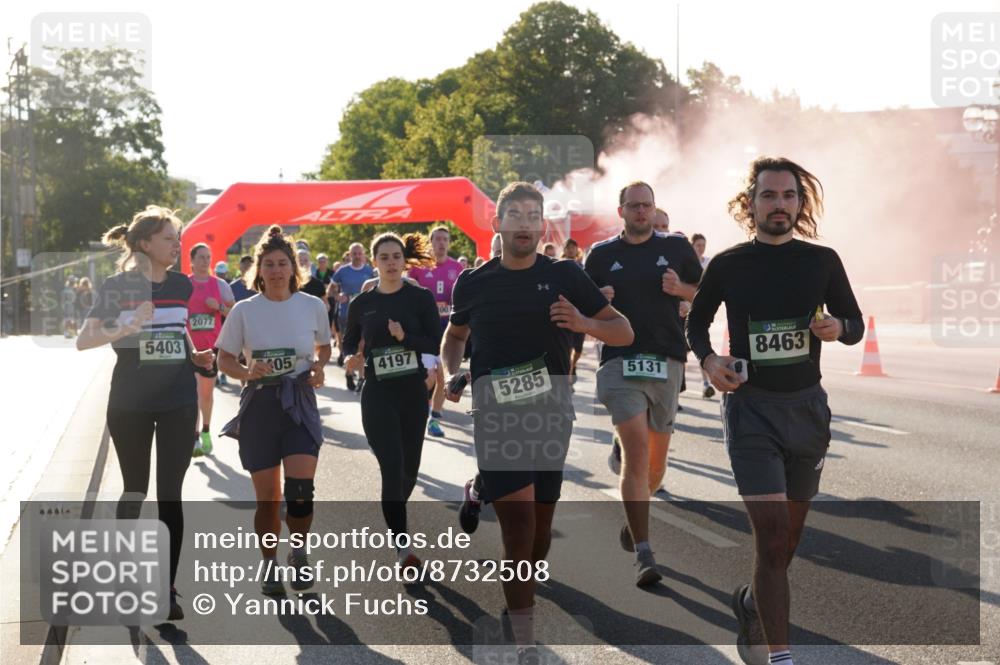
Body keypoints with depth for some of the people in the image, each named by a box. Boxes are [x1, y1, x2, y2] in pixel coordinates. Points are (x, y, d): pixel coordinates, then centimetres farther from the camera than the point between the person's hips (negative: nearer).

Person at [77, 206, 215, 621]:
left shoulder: (182, 285, 4)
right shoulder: (117, 286, -7)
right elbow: (82, 341, -11)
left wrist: (196, 356, 2)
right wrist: (124, 329, -27)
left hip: (178, 402, 2)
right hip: (130, 403, -2)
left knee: (170, 494, -1)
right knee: (135, 490, 9)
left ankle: (167, 589, 4)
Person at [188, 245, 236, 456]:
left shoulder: (220, 285, 4)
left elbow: (234, 312, 5)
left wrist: (219, 306, -13)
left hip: (211, 345, 2)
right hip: (188, 346, -2)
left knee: (207, 391, 13)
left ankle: (206, 432, 30)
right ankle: (195, 438, -13)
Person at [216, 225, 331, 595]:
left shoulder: (313, 306, 1)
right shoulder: (244, 310, -2)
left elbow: (324, 347, 17)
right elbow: (225, 360, 5)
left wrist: (318, 366, -4)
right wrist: (247, 373, -16)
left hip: (300, 402, 0)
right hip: (259, 404, 0)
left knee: (300, 489, -15)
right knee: (267, 498, 5)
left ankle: (299, 554, 10)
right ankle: (269, 565, 24)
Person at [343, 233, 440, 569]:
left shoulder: (421, 298, -3)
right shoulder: (361, 304, 1)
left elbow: (435, 343, -7)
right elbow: (349, 343, 12)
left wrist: (404, 337, -24)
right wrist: (353, 358, -11)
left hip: (414, 392, 2)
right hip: (377, 395, -1)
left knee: (409, 467, 12)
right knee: (392, 468, -10)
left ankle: (394, 518, 41)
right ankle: (403, 546, -6)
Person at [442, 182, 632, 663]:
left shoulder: (565, 276, 3)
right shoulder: (473, 283, 6)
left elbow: (624, 333, 5)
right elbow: (455, 335, 23)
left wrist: (584, 323, -15)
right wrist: (451, 372, 3)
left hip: (552, 409, 2)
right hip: (497, 412, -1)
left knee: (540, 527, 7)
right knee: (520, 532, -11)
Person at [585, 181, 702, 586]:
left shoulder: (676, 248, 9)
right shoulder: (601, 255, 8)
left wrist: (680, 289, -7)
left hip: (667, 360, 2)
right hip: (619, 360, -2)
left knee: (656, 458, 9)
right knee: (636, 450, -15)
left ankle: (634, 515, 40)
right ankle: (643, 554, -16)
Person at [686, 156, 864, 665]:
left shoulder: (822, 261, 2)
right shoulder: (728, 264, -2)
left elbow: (855, 324, 11)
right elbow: (696, 321, 12)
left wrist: (838, 328, -13)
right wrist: (708, 359, -7)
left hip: (807, 406, 3)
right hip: (751, 408, -3)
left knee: (789, 533, 14)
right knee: (772, 534, -13)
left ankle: (751, 603, 43)